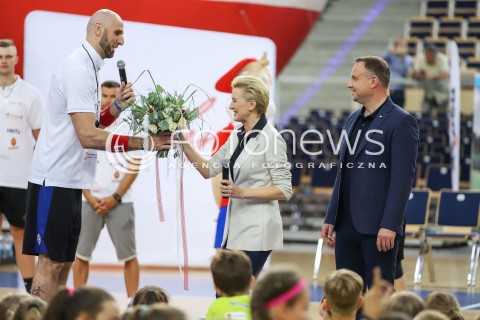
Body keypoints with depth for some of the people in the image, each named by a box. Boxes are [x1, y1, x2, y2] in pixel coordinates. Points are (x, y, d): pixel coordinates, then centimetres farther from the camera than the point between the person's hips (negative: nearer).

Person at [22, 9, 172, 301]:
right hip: (55, 180, -10)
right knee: (50, 263, -9)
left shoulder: (88, 68, 16)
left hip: (69, 181, 10)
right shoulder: (78, 69, -16)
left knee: (64, 263, 10)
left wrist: (118, 107, 4)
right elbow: (88, 136, -24)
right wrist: (144, 143, -25)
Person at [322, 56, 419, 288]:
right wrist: (331, 218, 14)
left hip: (378, 227, -8)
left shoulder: (401, 122, -8)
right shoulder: (353, 120, 16)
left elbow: (403, 178, -14)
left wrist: (389, 226, -20)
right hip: (347, 225, 8)